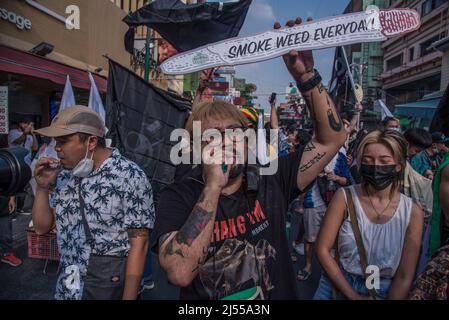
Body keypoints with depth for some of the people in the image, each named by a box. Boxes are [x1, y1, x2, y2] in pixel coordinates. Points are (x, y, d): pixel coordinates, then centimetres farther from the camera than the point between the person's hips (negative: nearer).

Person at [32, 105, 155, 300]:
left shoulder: (130, 176, -18)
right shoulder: (64, 176, 1)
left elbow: (139, 243, -18)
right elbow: (41, 228, 8)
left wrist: (129, 297, -18)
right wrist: (42, 187, -7)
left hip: (110, 286, -6)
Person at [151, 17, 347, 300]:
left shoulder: (271, 181, -9)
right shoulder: (178, 198, -17)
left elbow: (332, 138, -10)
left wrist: (305, 76, -20)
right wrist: (213, 186, -31)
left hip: (279, 294, 2)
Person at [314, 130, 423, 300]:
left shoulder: (412, 213, -9)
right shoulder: (344, 197, -12)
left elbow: (405, 276, -7)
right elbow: (323, 250, -12)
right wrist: (353, 296, -13)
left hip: (384, 292, 1)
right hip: (338, 286, 0)